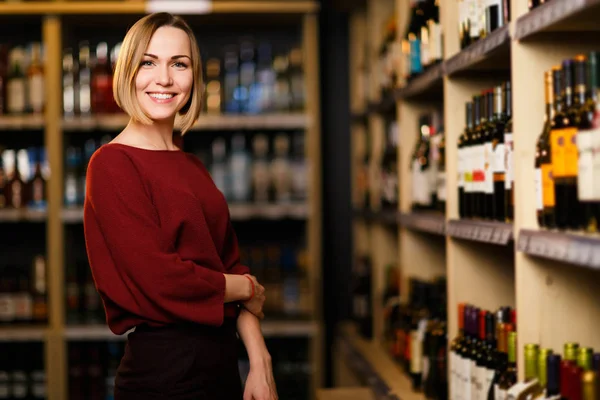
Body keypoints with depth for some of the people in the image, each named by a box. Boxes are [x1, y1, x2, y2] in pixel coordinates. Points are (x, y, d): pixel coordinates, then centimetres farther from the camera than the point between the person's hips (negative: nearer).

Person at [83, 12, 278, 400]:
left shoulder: (192, 167, 11)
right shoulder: (112, 164, -12)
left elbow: (230, 263, 9)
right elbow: (160, 281, -19)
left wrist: (260, 363, -1)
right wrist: (248, 288, -4)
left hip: (221, 364, 7)